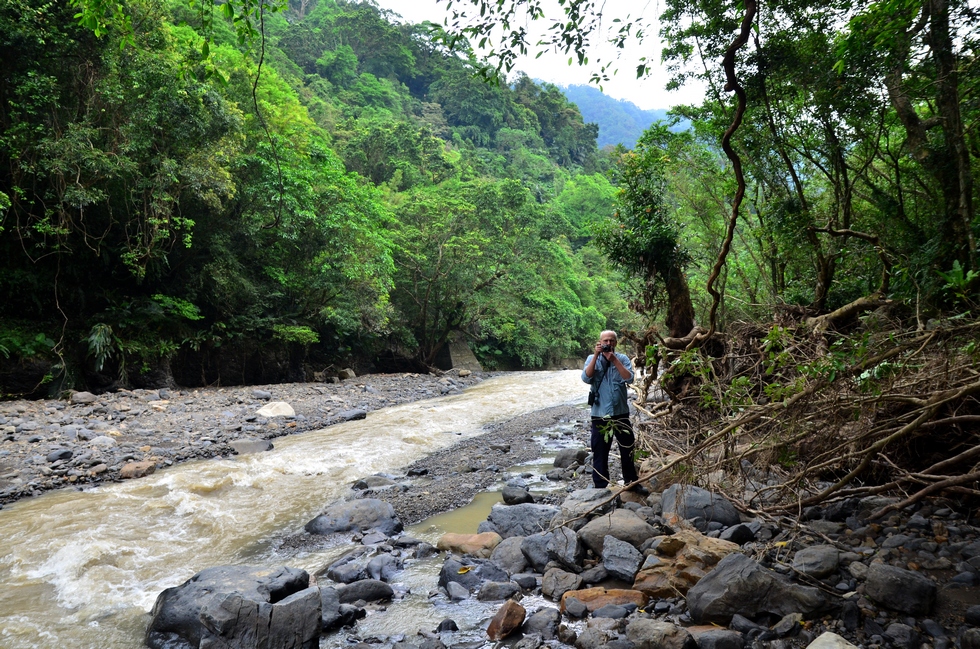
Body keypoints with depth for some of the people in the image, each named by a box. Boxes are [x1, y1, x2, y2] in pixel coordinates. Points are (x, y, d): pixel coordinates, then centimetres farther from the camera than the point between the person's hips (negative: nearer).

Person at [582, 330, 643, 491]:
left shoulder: (623, 358, 1)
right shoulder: (592, 358, 1)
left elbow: (629, 378, -13)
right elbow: (586, 378, -15)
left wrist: (614, 359, -18)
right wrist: (596, 356, -20)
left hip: (621, 413, 2)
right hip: (600, 414, -1)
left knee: (627, 449, 13)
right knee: (600, 452, 4)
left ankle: (631, 482, 30)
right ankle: (600, 486, 13)